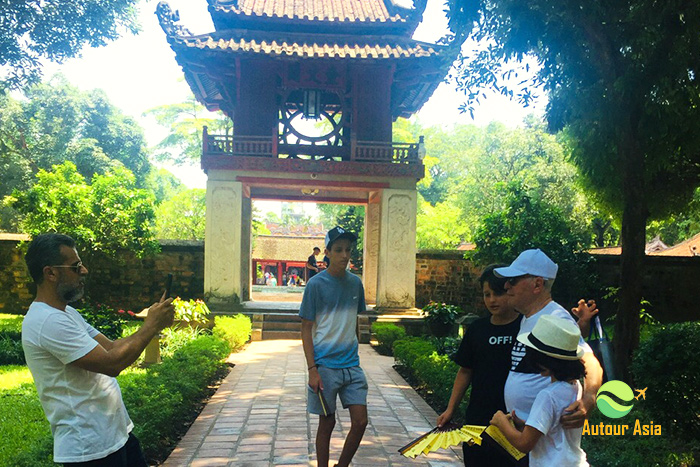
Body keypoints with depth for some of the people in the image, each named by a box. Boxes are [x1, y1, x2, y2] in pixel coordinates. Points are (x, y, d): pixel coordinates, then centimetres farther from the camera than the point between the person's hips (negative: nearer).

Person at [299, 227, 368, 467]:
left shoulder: (355, 282, 7)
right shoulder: (316, 284, -8)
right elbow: (306, 329, -7)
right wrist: (312, 369, -13)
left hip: (351, 364, 5)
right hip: (325, 366, -4)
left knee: (360, 422, 3)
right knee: (327, 423, 6)